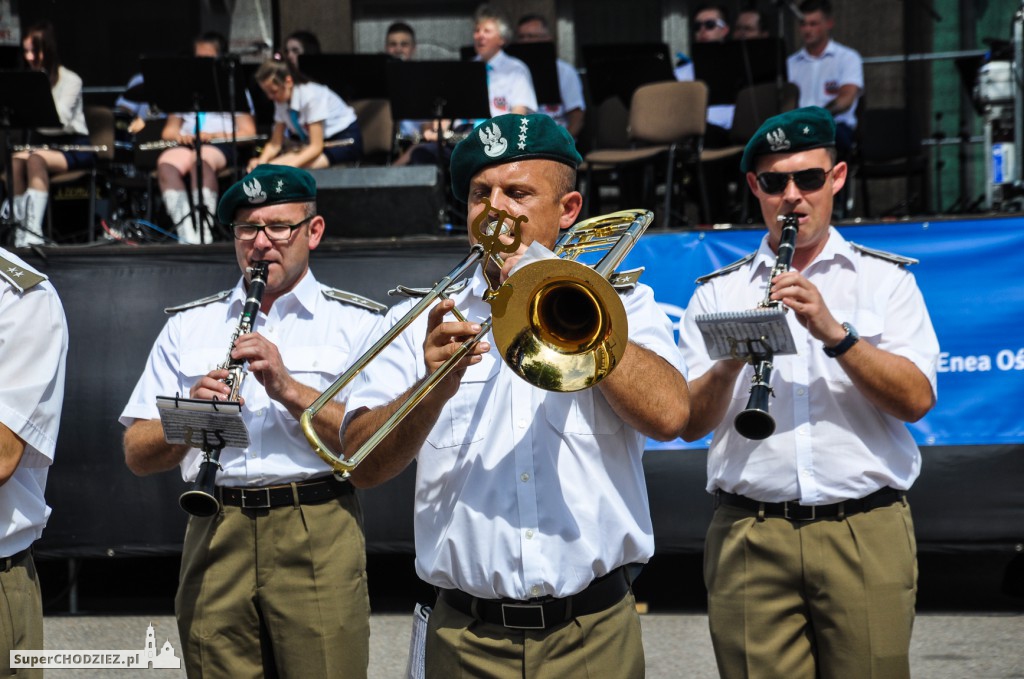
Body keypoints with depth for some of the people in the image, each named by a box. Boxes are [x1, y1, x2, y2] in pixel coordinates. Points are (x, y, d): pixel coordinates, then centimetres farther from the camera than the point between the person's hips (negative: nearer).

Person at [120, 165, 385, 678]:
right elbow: (138, 455, 12)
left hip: (318, 537, -2)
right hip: (216, 537, 2)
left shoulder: (357, 323, 8)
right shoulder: (187, 327, 17)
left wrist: (289, 389, -15)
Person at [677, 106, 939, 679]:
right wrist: (734, 358, -14)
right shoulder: (718, 292, 13)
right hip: (748, 538, 1)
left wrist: (833, 332, -16)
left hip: (866, 530, -1)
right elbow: (689, 424, 4)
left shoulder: (885, 278, 10)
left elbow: (917, 400, -4)